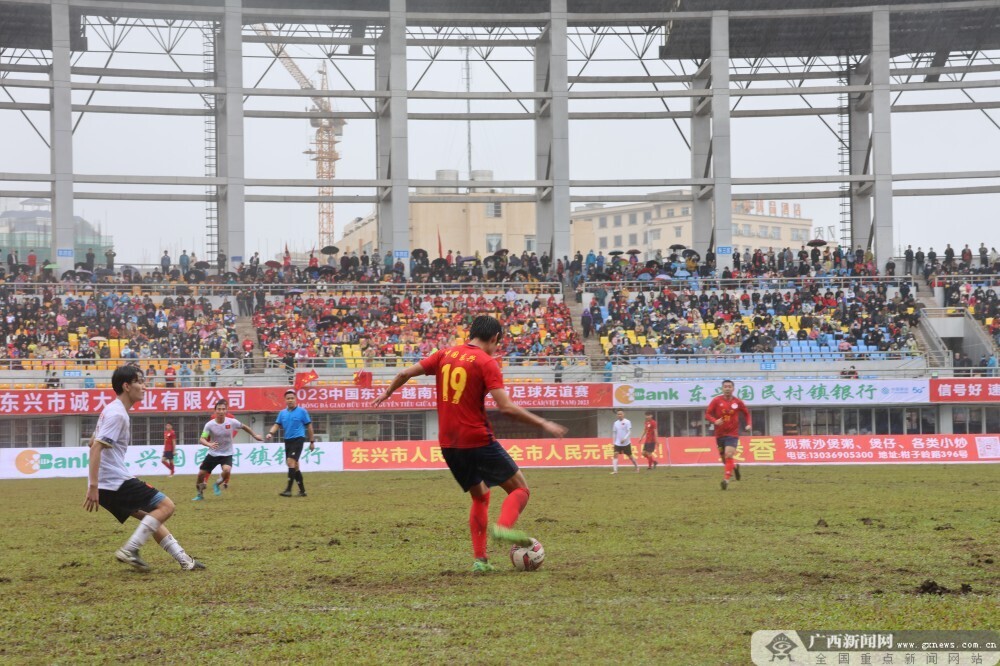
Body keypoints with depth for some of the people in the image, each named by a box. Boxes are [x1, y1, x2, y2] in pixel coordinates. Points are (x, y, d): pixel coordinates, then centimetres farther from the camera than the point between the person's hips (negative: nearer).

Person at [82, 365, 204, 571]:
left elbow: (93, 443, 27)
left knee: (150, 516, 19)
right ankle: (129, 550, -13)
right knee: (166, 506, -7)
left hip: (107, 486, 10)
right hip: (117, 483, -10)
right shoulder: (117, 414, -14)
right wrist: (93, 486, -27)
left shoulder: (112, 411, 17)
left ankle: (183, 559, 22)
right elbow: (96, 447, -23)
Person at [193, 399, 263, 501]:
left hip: (227, 454, -1)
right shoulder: (209, 425, -16)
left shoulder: (232, 422, -13)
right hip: (213, 454, 1)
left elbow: (244, 427, 8)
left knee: (227, 470, -29)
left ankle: (217, 484, 3)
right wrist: (209, 444, -44)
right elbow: (202, 439, -22)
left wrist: (255, 435, 15)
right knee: (201, 474, 0)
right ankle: (200, 494, 27)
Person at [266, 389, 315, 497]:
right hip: (287, 440, 6)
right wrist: (271, 433, -13)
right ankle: (302, 490, 18)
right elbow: (277, 425, 8)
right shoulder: (282, 413, 11)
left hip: (298, 439, -6)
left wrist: (312, 441, 2)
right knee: (294, 466, 9)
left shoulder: (302, 411, -2)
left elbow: (309, 426, 2)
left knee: (291, 461, -19)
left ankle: (289, 490, -21)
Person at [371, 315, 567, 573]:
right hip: (478, 440, -6)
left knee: (480, 496, 22)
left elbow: (406, 373, 12)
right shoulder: (486, 362, -9)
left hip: (448, 444, 6)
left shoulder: (445, 354, 8)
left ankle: (480, 559, 11)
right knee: (520, 489, 5)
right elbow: (506, 407, -18)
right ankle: (504, 525, -25)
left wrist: (387, 393, 31)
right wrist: (542, 424, -11)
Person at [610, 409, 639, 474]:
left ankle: (637, 467, 30)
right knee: (615, 455, -13)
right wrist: (614, 442, 11)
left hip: (626, 443, -3)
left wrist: (624, 439, -27)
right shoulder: (616, 423, 5)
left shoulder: (627, 422, -9)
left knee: (630, 456, 8)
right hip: (617, 443, 3)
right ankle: (615, 470, -16)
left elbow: (629, 432, -14)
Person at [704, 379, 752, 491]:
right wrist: (715, 421, -21)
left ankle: (726, 479, -20)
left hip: (732, 434, -2)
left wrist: (748, 424, -1)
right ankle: (735, 467, 42)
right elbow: (707, 413, -2)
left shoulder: (738, 402, -1)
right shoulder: (716, 401, -3)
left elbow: (746, 413, 15)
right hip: (720, 434, 2)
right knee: (723, 458, 10)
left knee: (728, 455, -20)